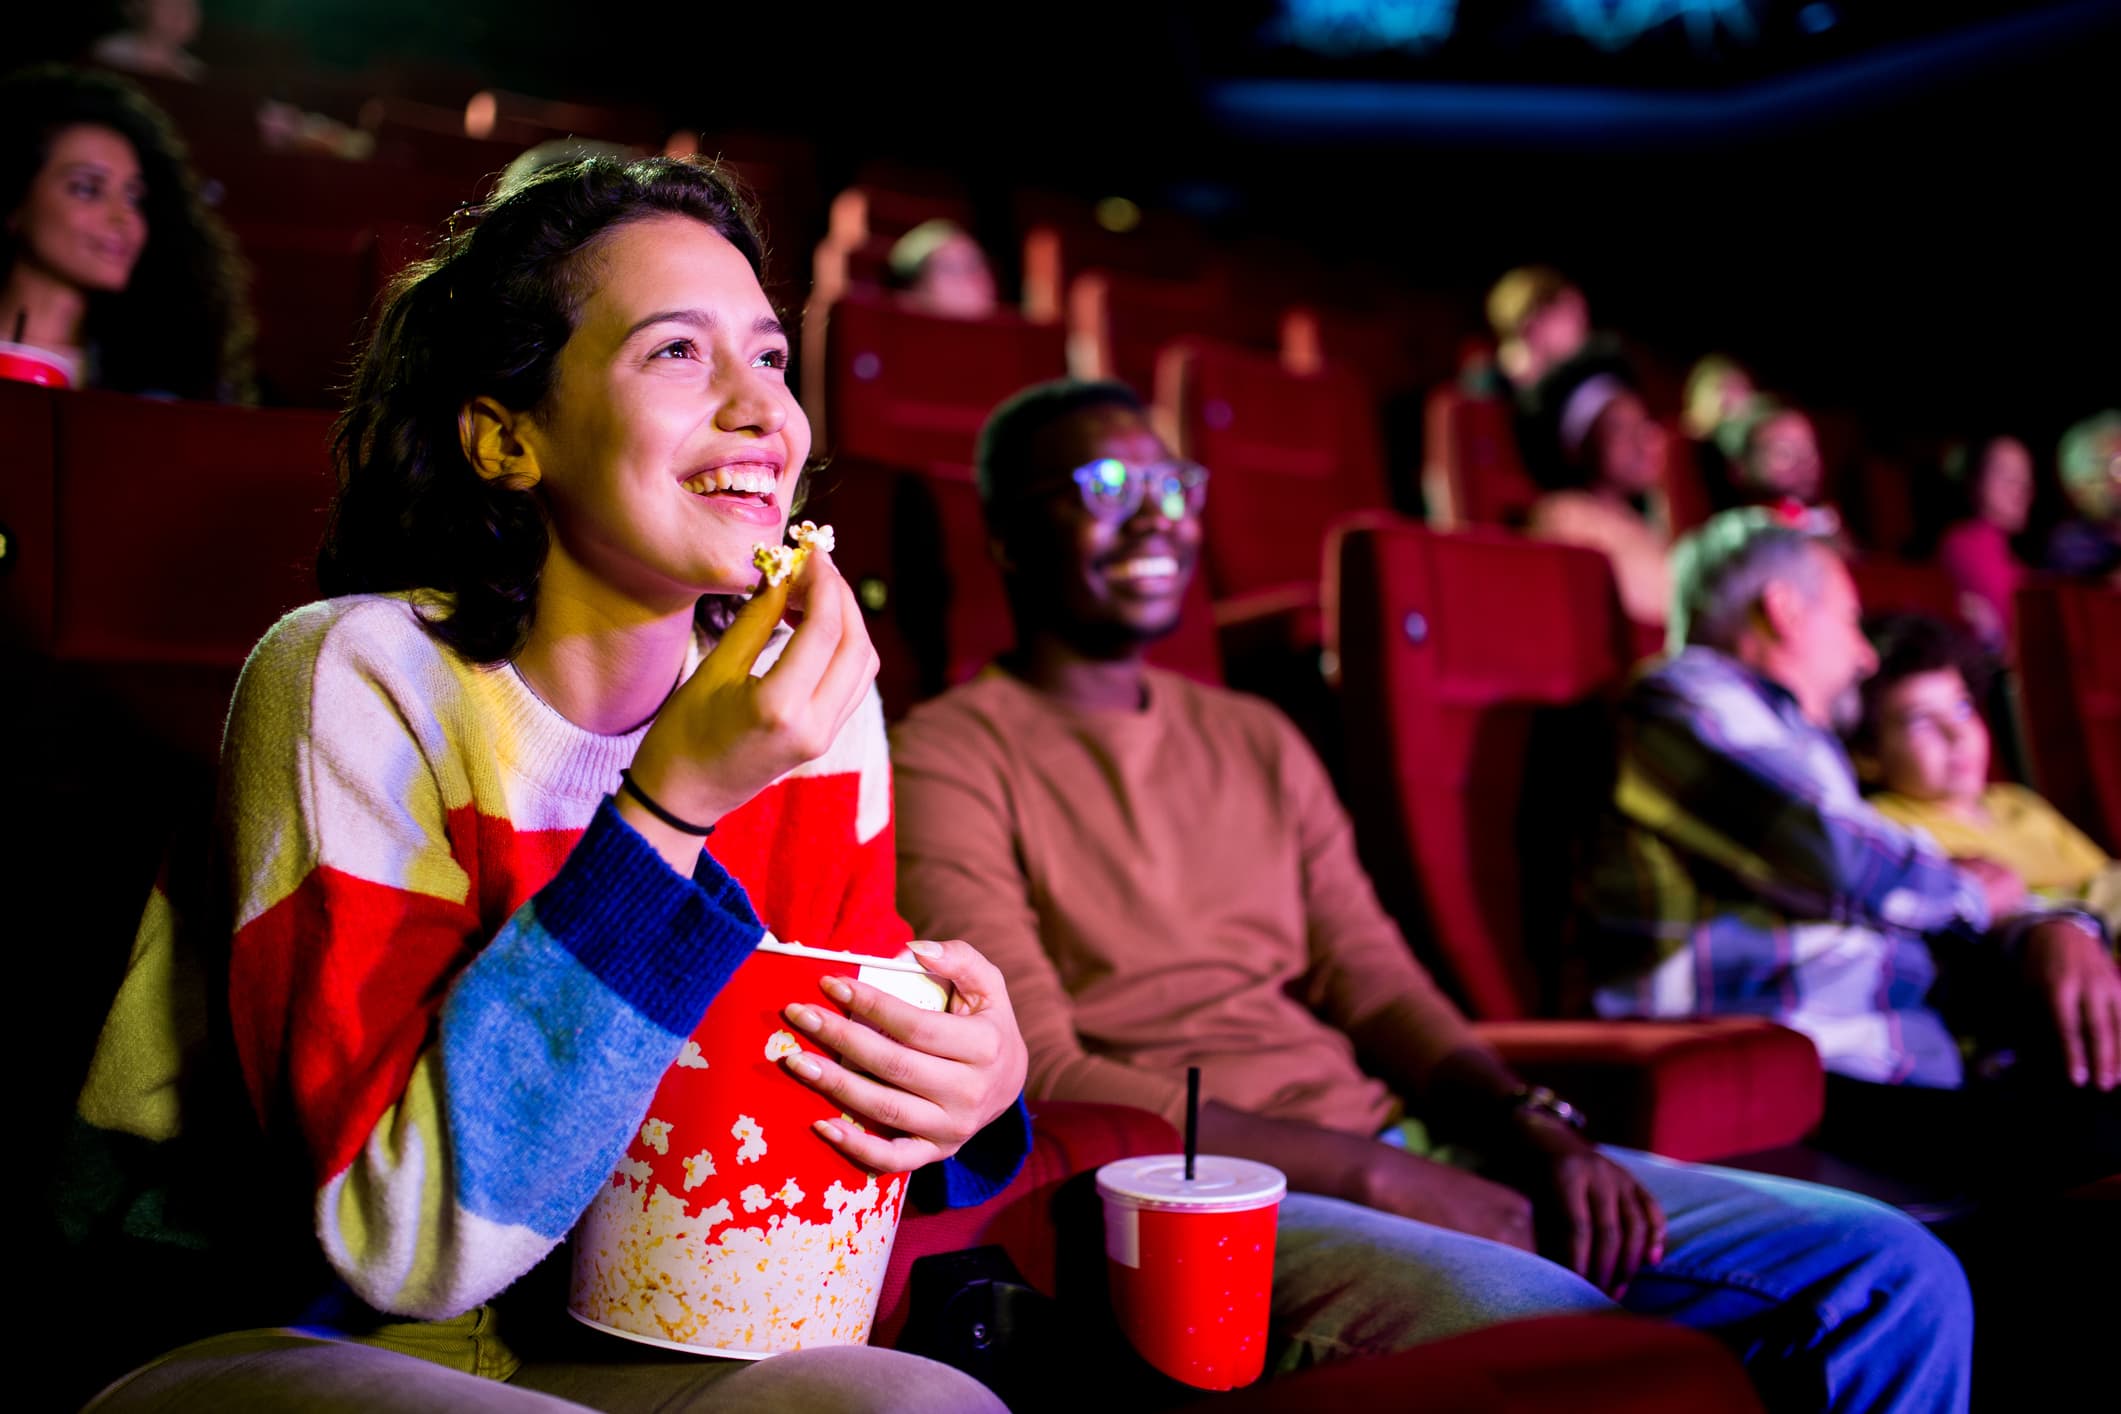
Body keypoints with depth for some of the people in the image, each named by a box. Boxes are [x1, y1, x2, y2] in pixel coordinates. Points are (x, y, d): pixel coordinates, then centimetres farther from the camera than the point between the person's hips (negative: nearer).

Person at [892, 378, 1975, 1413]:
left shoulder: (1256, 739, 21)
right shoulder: (945, 763, -2)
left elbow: (1377, 984, 16)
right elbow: (1038, 1081, -12)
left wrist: (1530, 1131, -5)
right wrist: (1380, 1175, -15)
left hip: (1396, 1145, 7)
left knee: (1895, 1274, -2)